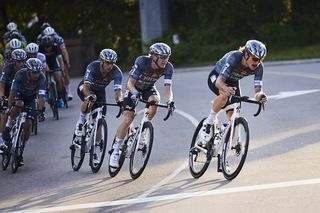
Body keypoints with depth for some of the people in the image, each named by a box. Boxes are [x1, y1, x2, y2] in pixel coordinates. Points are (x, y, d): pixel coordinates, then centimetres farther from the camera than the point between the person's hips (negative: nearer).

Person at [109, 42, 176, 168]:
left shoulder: (168, 67, -25)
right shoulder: (142, 61, -32)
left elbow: (168, 88, -29)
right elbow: (130, 83, -31)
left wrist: (169, 101, -48)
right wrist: (135, 93, -51)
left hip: (148, 88, 3)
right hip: (134, 88, -3)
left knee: (155, 100, -31)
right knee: (128, 118, -14)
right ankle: (115, 151, -4)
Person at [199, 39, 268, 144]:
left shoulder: (259, 67, -25)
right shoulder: (234, 58, -38)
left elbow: (258, 89, -28)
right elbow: (219, 81, -43)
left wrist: (259, 95, -52)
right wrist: (226, 89, -66)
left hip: (233, 82, 5)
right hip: (216, 77, -5)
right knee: (225, 95, -38)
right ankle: (209, 122, -18)